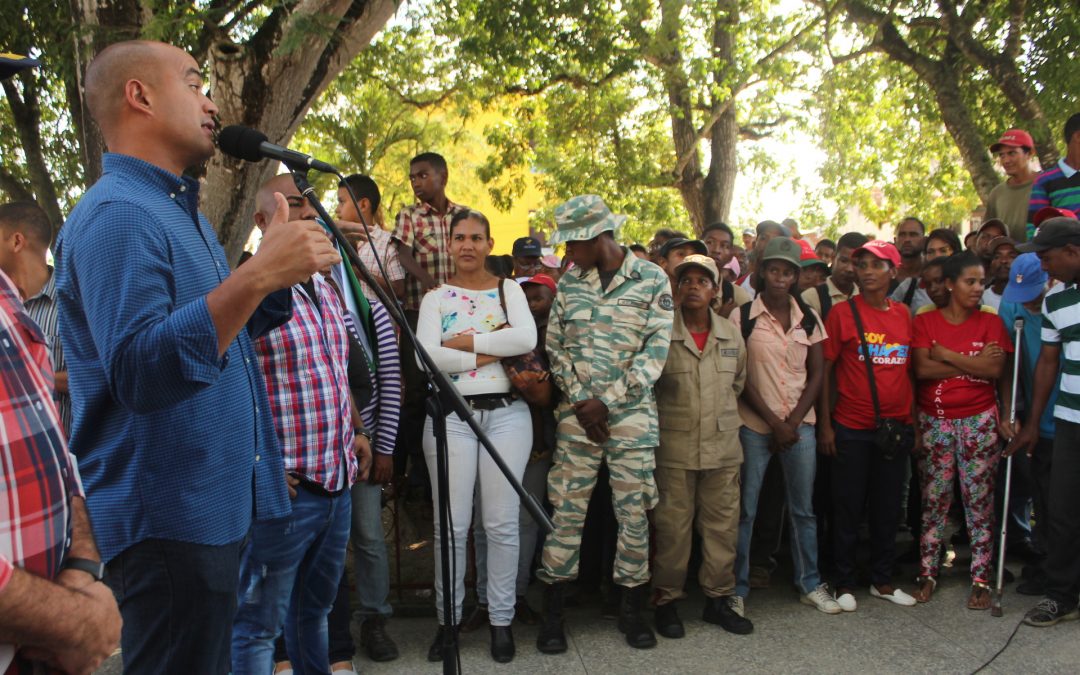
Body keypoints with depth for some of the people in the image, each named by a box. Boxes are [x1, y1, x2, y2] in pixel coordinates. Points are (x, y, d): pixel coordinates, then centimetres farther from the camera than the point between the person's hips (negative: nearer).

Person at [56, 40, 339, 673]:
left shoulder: (184, 212, 16)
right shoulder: (116, 215, -17)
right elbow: (138, 368, -30)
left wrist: (277, 265, 10)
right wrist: (258, 273, -34)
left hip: (218, 501, 10)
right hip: (168, 518, -10)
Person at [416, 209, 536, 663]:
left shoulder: (508, 289, 10)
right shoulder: (435, 298, 8)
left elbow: (527, 338, -9)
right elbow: (427, 356, -9)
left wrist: (463, 342, -10)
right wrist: (493, 350, -11)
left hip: (507, 413, 0)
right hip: (451, 415, 0)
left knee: (502, 523, 3)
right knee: (451, 525, 2)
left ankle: (501, 619, 16)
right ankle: (448, 619, 17)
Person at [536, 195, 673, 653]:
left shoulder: (652, 280, -2)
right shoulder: (569, 281, 7)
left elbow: (655, 353, -7)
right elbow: (555, 347, 6)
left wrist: (606, 401, -12)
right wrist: (580, 402, -6)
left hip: (632, 414, -2)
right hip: (577, 414, 2)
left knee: (634, 512, 5)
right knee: (566, 511, 3)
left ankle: (631, 608, 22)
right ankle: (552, 613, 14)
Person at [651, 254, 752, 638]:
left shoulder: (731, 336, 7)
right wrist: (671, 417, 3)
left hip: (723, 446, 4)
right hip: (674, 448, -4)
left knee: (722, 524, 9)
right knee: (672, 527, 2)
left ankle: (719, 599, 23)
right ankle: (666, 601, 16)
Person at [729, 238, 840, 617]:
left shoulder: (808, 319, 7)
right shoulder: (743, 317, -3)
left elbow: (817, 374, 7)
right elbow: (740, 377, -5)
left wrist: (793, 421, -5)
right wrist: (774, 422, -9)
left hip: (799, 424, 3)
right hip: (754, 425, -3)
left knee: (803, 508, 10)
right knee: (745, 509, 1)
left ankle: (810, 584, 23)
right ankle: (737, 588, 12)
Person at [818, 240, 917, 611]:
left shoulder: (904, 314, 7)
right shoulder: (842, 312, -5)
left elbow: (911, 369, 13)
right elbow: (824, 371, -5)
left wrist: (914, 419, 8)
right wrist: (824, 424, -9)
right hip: (852, 427, -4)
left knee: (888, 507, 13)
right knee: (848, 507, 5)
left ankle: (882, 579, 27)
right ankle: (845, 583, 18)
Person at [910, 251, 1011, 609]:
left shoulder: (990, 322, 2)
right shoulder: (925, 321, 1)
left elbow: (995, 369, -11)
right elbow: (922, 369, -13)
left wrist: (947, 356, -11)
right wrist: (973, 363, -13)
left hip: (979, 421, 0)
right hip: (934, 421, 0)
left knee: (979, 500, 4)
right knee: (934, 500, 6)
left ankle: (981, 579, 13)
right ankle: (927, 574, 16)